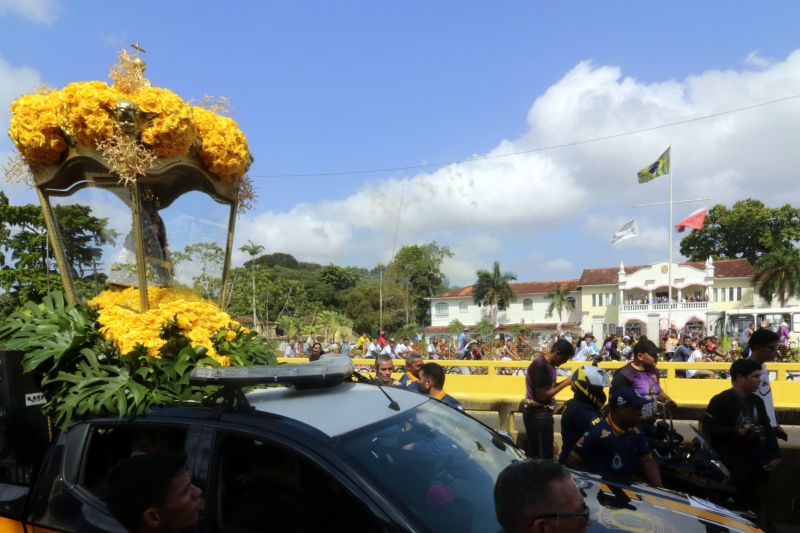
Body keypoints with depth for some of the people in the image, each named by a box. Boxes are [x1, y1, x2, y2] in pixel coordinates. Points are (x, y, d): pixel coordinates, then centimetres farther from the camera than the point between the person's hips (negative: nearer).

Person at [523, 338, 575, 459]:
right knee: (544, 455, -2)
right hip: (538, 414, -10)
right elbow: (542, 395, -24)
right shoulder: (540, 365, -22)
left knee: (536, 453, 16)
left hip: (542, 413, 10)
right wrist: (565, 383, -17)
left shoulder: (548, 364, 8)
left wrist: (566, 381, 0)